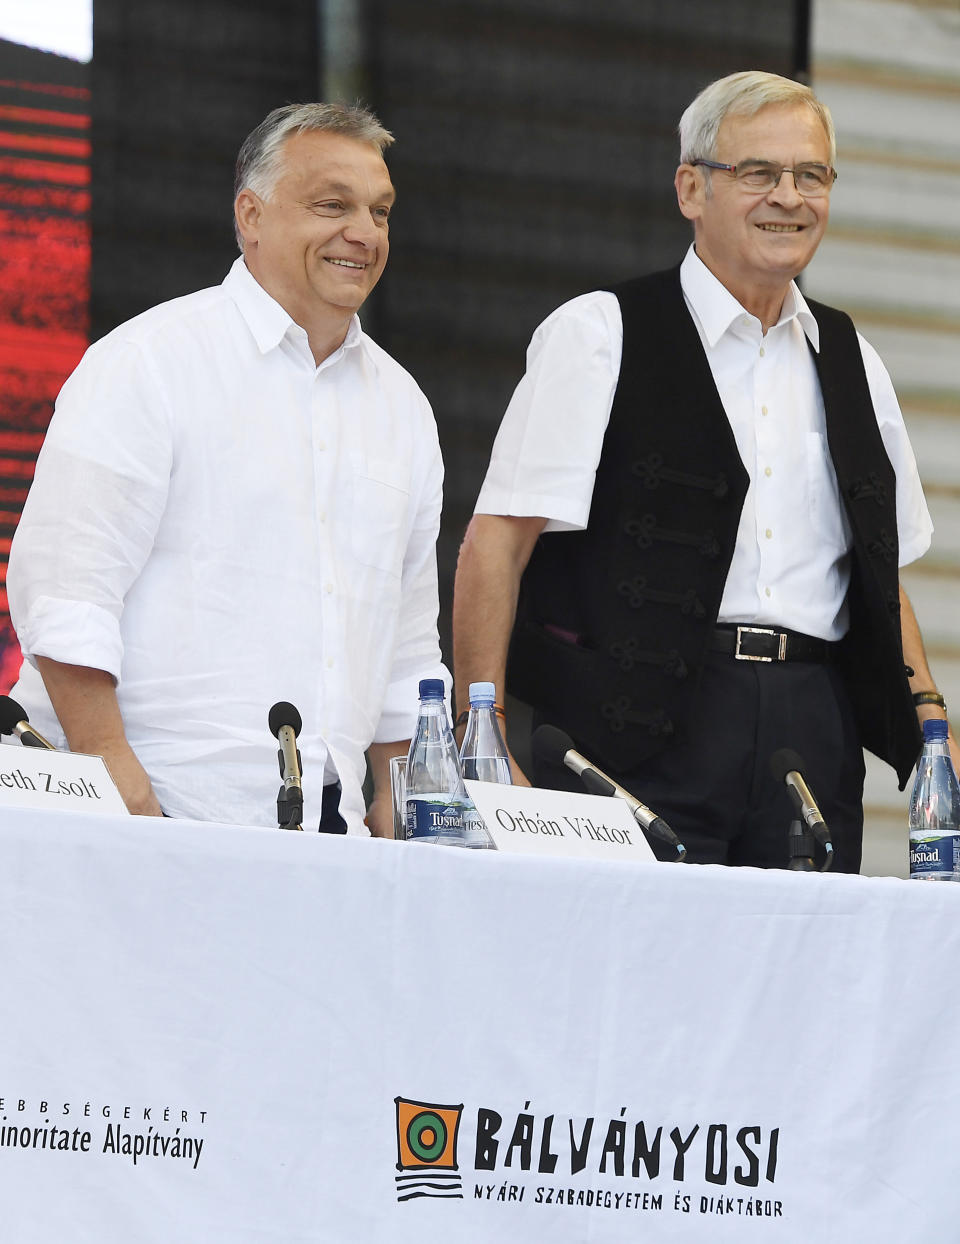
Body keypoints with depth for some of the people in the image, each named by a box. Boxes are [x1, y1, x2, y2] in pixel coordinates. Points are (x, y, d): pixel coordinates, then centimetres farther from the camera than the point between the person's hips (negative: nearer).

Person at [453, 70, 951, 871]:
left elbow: (881, 576, 24)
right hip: (636, 732, -4)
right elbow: (497, 542, -4)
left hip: (814, 735, 4)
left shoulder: (849, 362, 18)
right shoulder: (600, 337, 1)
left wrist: (927, 718, 10)